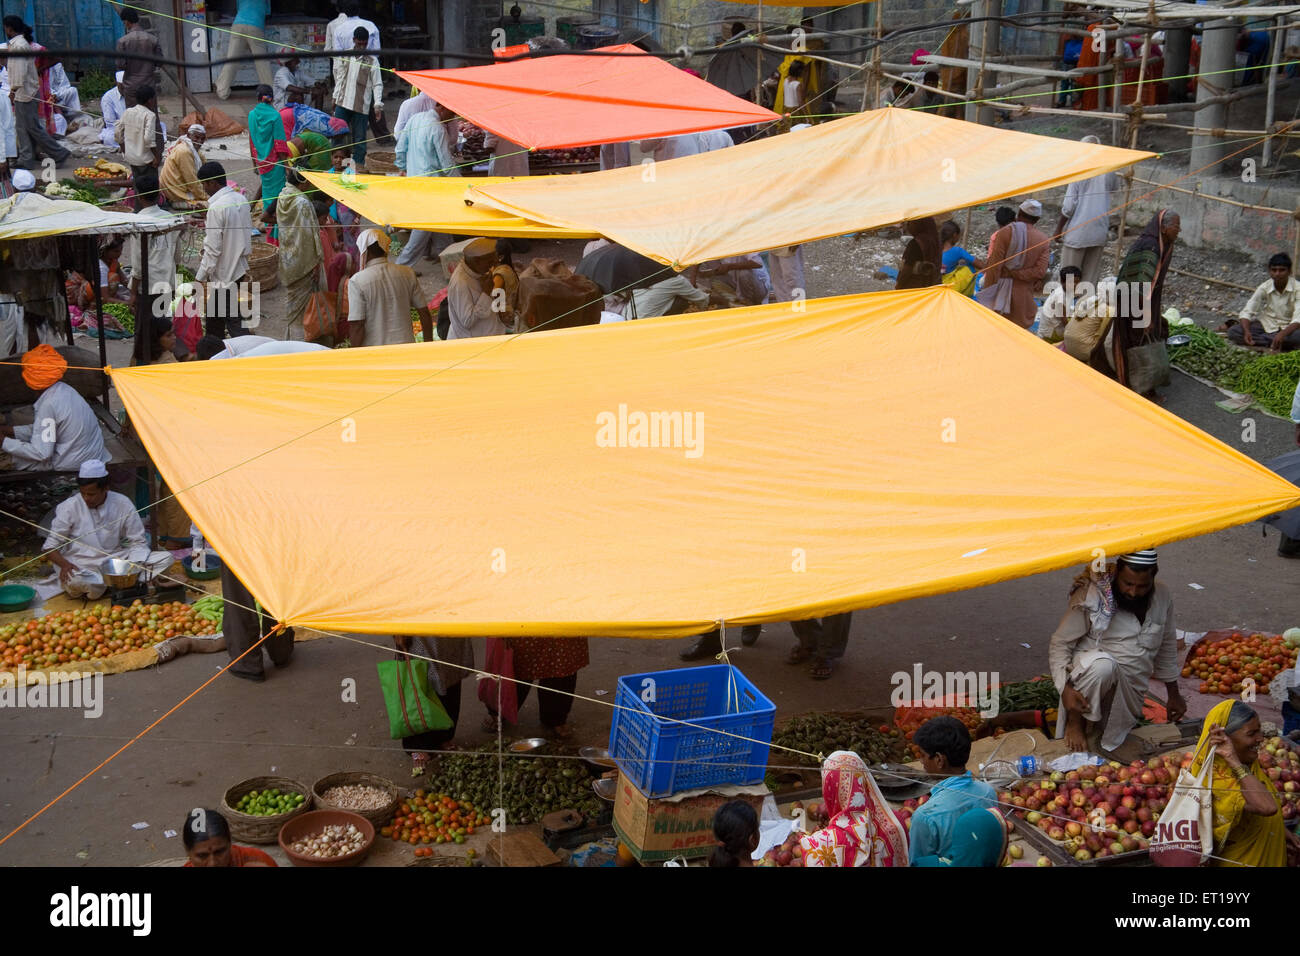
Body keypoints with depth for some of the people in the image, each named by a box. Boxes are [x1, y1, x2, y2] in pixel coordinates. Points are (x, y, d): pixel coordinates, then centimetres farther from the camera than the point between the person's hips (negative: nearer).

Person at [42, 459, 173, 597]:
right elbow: (51, 546, -1)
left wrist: (134, 565, -17)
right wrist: (64, 564, -24)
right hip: (81, 566, -3)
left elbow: (137, 542, 5)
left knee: (166, 558, -18)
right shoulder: (69, 507, -4)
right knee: (73, 581, -41)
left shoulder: (122, 504, 0)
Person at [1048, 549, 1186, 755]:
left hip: (1129, 692, 5)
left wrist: (1174, 694, 23)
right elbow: (1059, 644, -11)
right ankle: (1076, 721, -15)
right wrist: (1065, 689, -24)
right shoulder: (1091, 595, -14)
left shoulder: (1162, 597, 3)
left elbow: (1167, 646, 18)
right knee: (1103, 664, -38)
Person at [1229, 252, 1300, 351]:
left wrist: (1282, 334, -46)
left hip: (1288, 327, -3)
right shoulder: (1264, 288, -10)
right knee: (1233, 332, -23)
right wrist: (1247, 331, -35)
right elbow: (1247, 312, -13)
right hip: (1267, 324, 3)